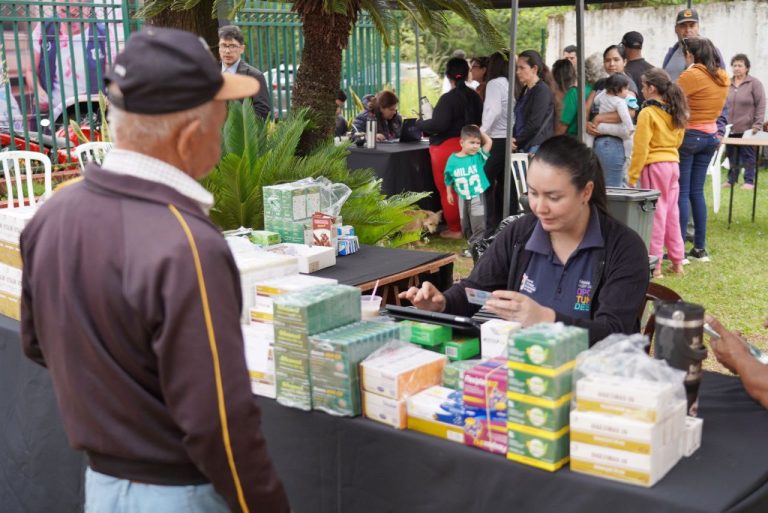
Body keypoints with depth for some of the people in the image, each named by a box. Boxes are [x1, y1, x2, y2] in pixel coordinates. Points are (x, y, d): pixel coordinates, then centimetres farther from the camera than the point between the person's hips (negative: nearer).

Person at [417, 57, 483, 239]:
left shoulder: (448, 98, -15)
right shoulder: (474, 96, 8)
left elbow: (439, 124, -22)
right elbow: (479, 121, 16)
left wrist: (419, 123, -7)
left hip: (446, 148, -8)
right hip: (467, 147, 8)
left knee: (447, 190, 1)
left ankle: (455, 229, 5)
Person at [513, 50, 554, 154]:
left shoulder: (542, 90, -9)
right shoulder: (525, 90, 17)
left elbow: (535, 123, -15)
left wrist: (517, 141, -8)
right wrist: (513, 139, 0)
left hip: (536, 147, -8)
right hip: (522, 146, 8)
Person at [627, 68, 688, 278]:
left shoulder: (647, 113, -13)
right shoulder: (675, 112, 8)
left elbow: (641, 148, -15)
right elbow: (678, 140, 14)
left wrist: (633, 176, -11)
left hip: (654, 166, -7)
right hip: (673, 163, 7)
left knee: (656, 214, -3)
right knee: (672, 213, 14)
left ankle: (654, 265, 1)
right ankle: (677, 262, 20)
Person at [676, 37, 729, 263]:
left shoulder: (691, 75, -14)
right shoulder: (722, 77, 9)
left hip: (688, 136, -7)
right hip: (710, 136, 7)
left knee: (682, 193, -3)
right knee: (697, 192, 12)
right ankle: (700, 248, 14)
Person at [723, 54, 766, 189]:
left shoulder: (754, 83, -3)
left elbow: (761, 106, -4)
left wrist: (757, 126, -10)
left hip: (747, 129, -4)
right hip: (730, 128, 4)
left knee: (748, 156, 1)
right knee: (732, 156, 10)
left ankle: (749, 181, 9)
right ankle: (731, 180, 21)